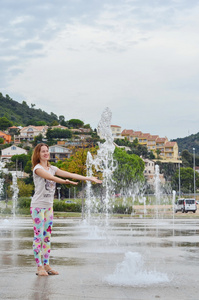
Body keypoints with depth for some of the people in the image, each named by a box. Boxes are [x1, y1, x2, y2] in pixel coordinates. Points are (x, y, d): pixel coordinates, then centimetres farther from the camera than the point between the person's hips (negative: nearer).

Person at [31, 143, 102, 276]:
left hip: (49, 206, 7)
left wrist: (89, 178, 3)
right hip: (38, 205, -7)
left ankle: (46, 265, 13)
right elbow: (50, 177, -27)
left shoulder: (52, 168, 12)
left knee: (47, 236, 8)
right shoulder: (37, 168, -9)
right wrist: (64, 181, -44)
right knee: (38, 236, -5)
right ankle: (39, 267, -2)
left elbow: (69, 174, 8)